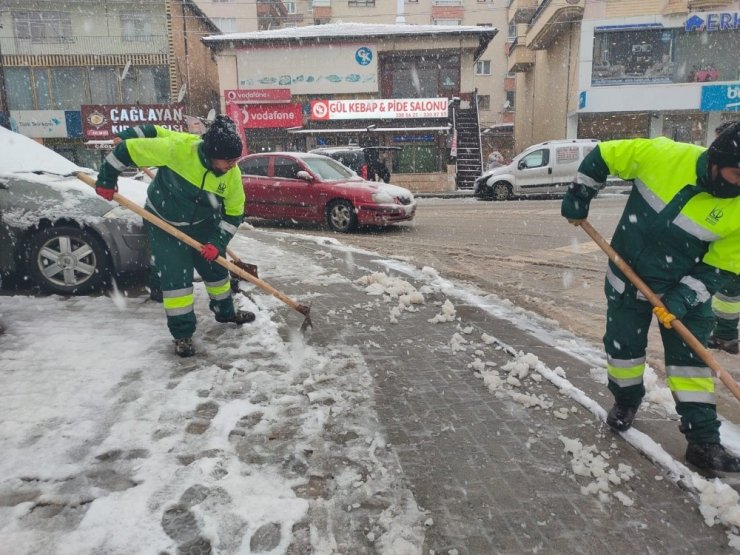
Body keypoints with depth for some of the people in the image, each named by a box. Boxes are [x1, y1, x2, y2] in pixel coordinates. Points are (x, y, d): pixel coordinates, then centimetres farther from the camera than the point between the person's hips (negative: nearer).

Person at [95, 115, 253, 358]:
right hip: (163, 223, -4)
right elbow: (130, 148, -24)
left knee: (216, 267, 14)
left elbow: (234, 212, -9)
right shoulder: (176, 148, -34)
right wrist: (107, 180, -15)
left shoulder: (232, 174, -20)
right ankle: (182, 333, 5)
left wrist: (217, 242, -16)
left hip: (202, 224, 4)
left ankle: (225, 311, 38)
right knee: (175, 276, -8)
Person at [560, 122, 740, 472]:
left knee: (690, 356, 2)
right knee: (623, 345, 8)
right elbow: (604, 156, -9)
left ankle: (703, 440, 12)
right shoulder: (665, 155, -22)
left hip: (686, 286, 0)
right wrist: (577, 200, -6)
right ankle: (626, 400, 35)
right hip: (628, 276, 0)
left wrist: (681, 299, -22)